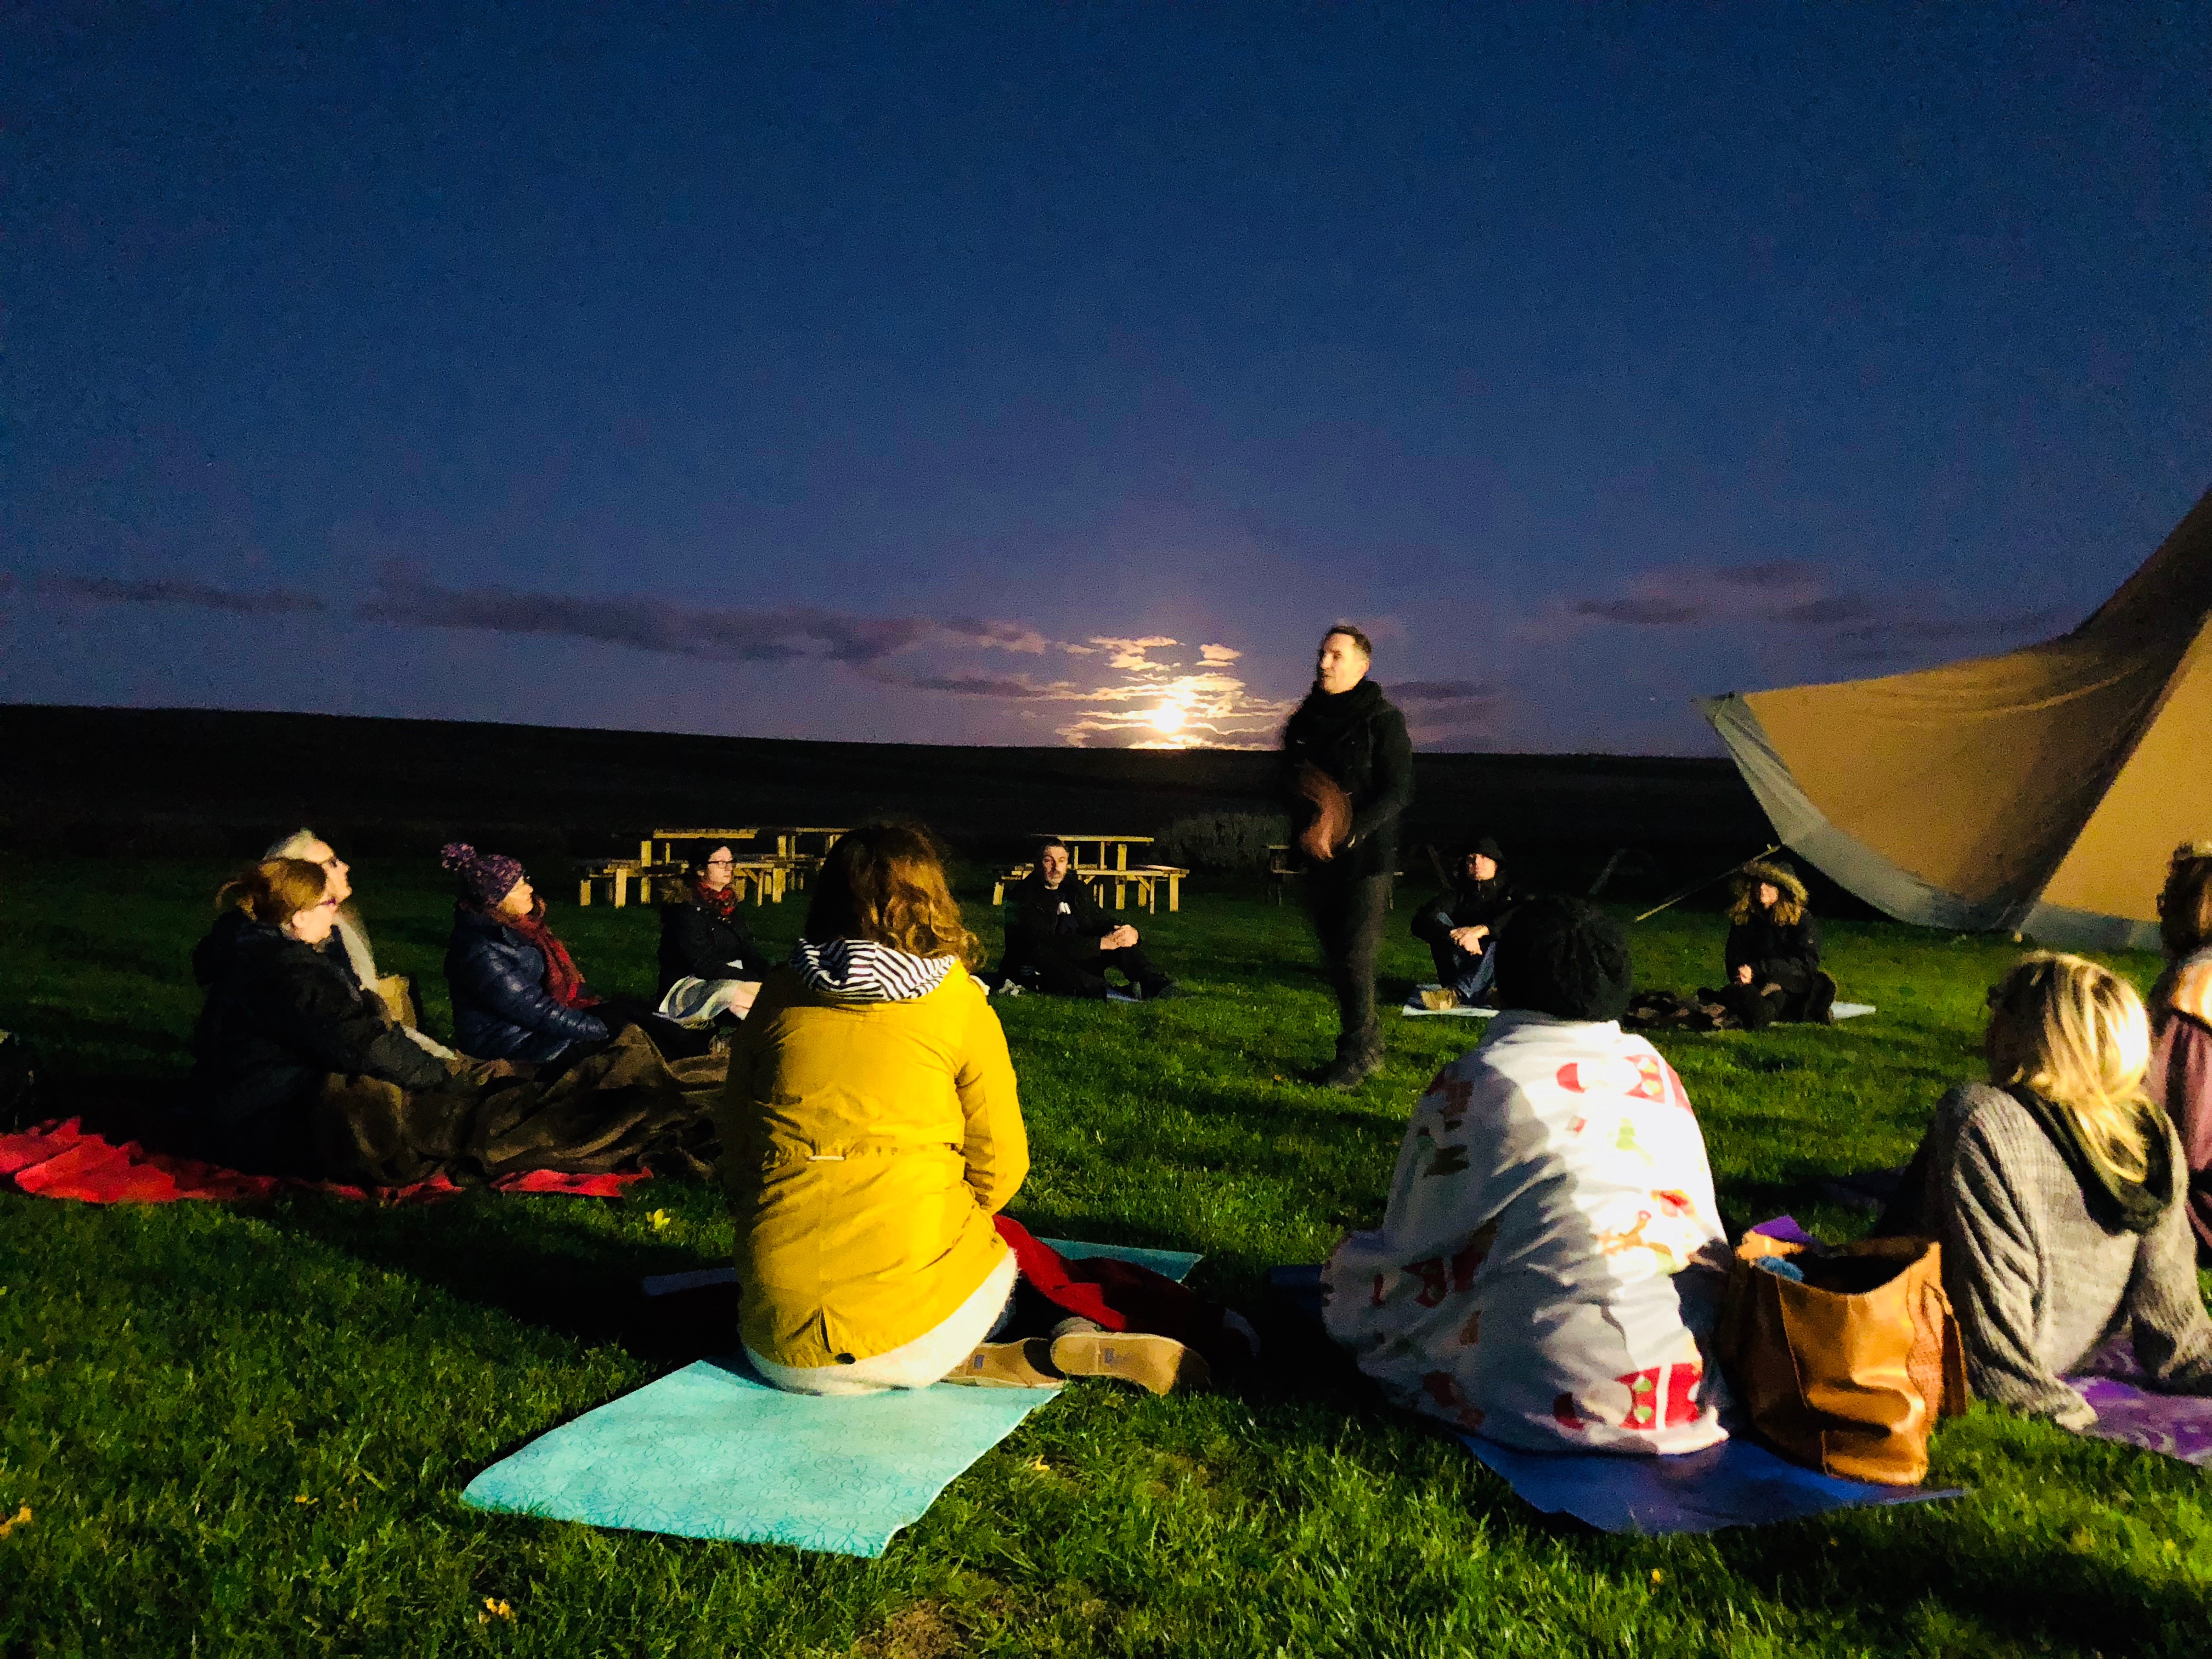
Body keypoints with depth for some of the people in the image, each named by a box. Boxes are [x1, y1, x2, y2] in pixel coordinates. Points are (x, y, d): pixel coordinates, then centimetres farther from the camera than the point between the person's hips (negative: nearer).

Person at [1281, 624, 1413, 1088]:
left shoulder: (1383, 719, -6)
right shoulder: (1304, 720, 11)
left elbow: (1398, 794, -11)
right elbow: (1289, 783, 16)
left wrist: (1347, 833, -20)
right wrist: (1306, 829, -4)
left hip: (1367, 858, -6)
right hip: (1319, 859, 6)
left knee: (1355, 957, -7)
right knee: (1334, 955, 11)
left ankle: (1355, 1056, 4)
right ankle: (1368, 1043, 25)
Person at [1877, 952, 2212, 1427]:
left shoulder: (1980, 1120, -28)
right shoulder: (2155, 1130, -9)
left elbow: (1994, 1286, -26)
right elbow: (2169, 1284, -2)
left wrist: (2029, 1391, -16)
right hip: (2079, 1353, 6)